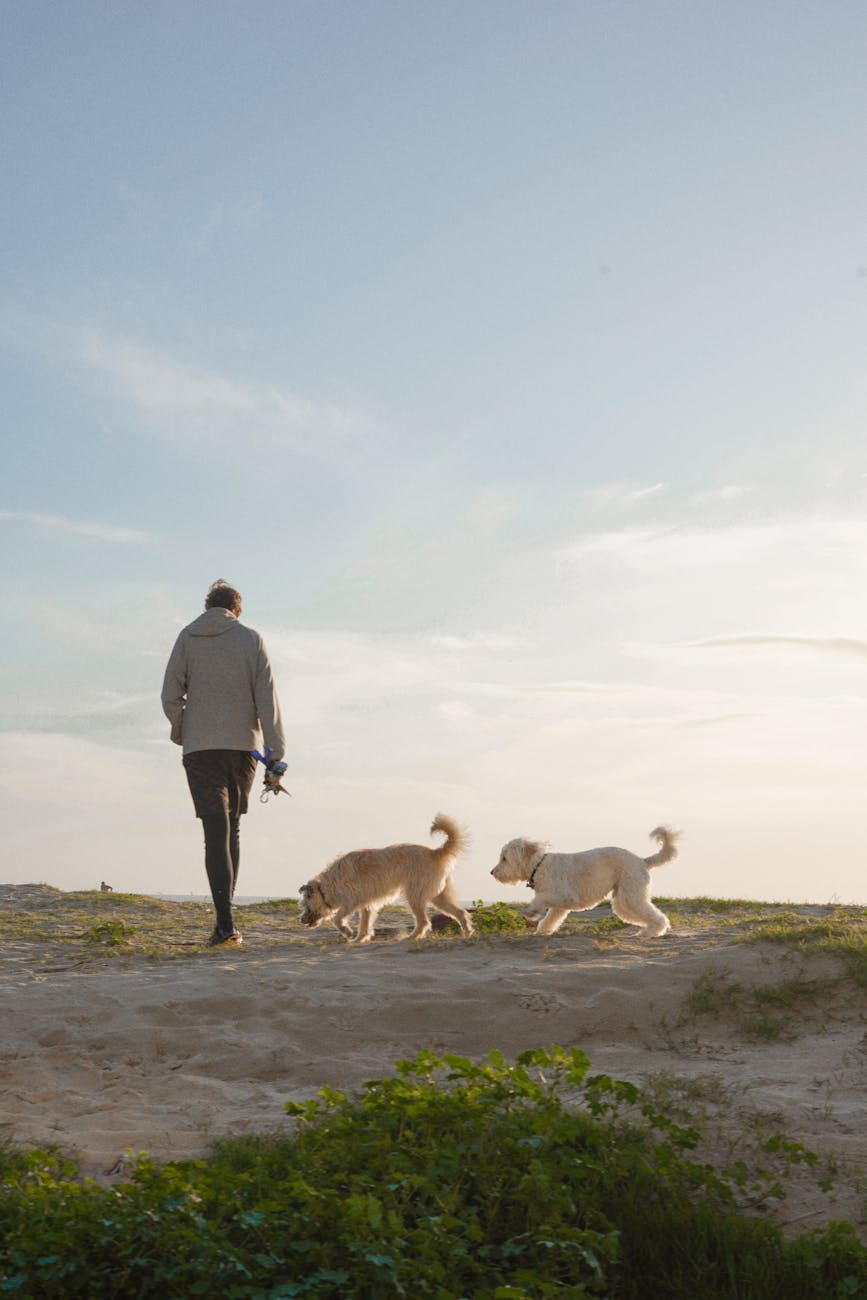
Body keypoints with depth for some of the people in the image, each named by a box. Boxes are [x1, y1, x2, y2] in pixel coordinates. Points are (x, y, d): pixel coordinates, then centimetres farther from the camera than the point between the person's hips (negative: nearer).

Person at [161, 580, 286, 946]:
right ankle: (223, 915, 15)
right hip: (243, 745, 1)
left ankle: (226, 923, -16)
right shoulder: (252, 640, 4)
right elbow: (266, 699, -4)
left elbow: (170, 697, 0)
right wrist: (276, 751, -5)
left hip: (201, 747, -1)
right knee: (231, 829, 15)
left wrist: (180, 732, 18)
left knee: (217, 833, -6)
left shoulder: (188, 638, 5)